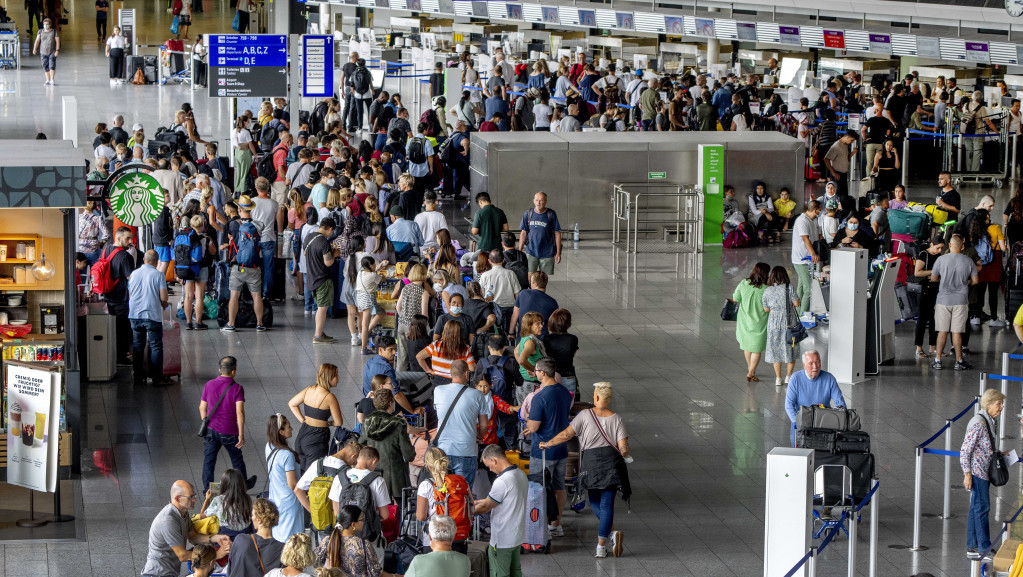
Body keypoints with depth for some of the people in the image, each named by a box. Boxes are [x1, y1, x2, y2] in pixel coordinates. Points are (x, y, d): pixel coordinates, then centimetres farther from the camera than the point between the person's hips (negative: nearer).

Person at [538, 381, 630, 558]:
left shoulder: (585, 415, -4)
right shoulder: (616, 419, 0)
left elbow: (566, 434, -3)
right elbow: (624, 449, -6)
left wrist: (547, 444, 11)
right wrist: (624, 454, 18)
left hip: (591, 460, -1)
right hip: (612, 462, 1)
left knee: (595, 501, 17)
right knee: (607, 504, 3)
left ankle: (612, 532, -1)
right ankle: (601, 547, -2)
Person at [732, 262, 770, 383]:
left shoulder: (743, 284, -12)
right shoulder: (766, 289, -22)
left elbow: (735, 299, -2)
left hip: (744, 321, 4)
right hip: (759, 323, -4)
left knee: (747, 344, 25)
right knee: (757, 348, 13)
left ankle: (750, 368, 42)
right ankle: (751, 373, 15)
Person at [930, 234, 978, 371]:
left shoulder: (941, 259, -6)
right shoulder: (968, 261, -3)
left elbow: (933, 278, 2)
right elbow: (975, 281, 3)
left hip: (943, 299, 0)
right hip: (961, 300, 0)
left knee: (942, 331, 6)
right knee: (957, 332, 4)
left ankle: (937, 361, 8)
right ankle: (959, 361, 8)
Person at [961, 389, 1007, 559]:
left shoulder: (991, 422, 10)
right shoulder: (978, 423, -19)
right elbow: (965, 450, -19)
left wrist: (1000, 454, 8)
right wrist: (967, 474, -20)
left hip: (984, 471, 9)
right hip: (976, 470, -9)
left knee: (977, 508, 12)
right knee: (982, 507, -5)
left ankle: (972, 547, 18)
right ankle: (984, 547, -1)